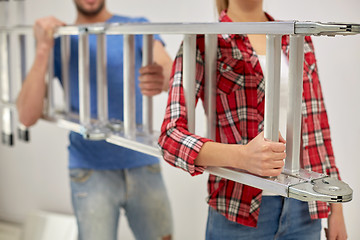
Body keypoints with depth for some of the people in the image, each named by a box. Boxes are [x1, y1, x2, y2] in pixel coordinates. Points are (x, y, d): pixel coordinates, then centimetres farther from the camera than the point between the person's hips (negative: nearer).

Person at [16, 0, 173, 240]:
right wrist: (43, 49, -16)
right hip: (91, 171, 0)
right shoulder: (59, 42, 3)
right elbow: (27, 117, -8)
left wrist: (163, 78, -40)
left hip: (144, 165, 1)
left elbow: (173, 72, -17)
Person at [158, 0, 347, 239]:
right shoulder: (202, 43, -5)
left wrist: (336, 208, 8)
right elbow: (171, 135, -14)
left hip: (303, 208, 4)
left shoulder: (300, 40, 10)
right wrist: (242, 156, -31)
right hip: (240, 214, -4)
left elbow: (318, 126, 11)